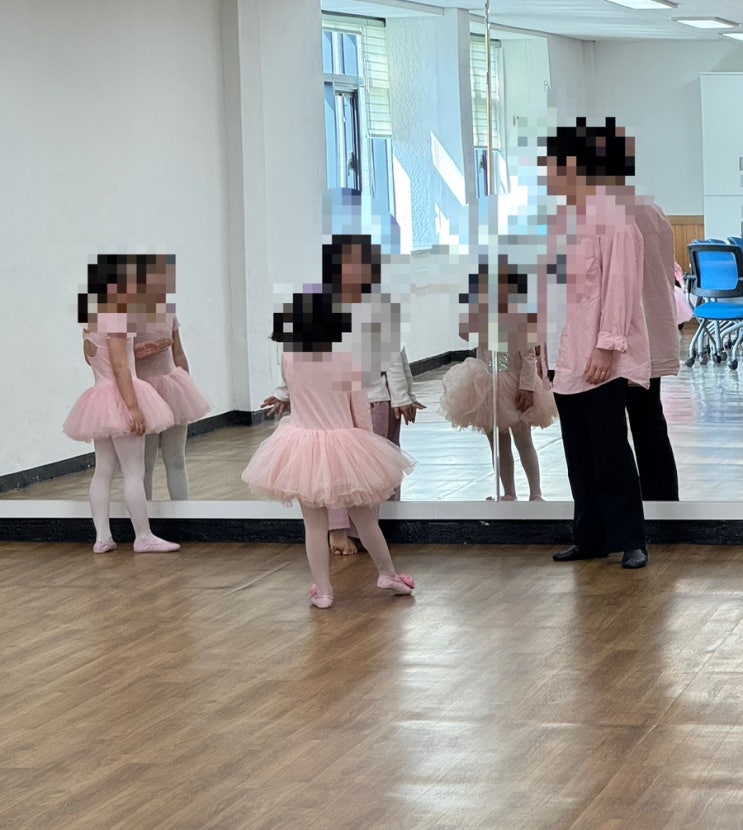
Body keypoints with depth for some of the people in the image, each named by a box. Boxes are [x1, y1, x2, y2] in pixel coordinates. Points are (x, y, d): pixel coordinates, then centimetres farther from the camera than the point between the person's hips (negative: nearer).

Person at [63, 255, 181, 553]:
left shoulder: (90, 322, 12)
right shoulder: (113, 317, -14)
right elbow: (119, 366, -20)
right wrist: (133, 407, -23)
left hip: (100, 398, 9)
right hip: (119, 397, -9)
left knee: (103, 471, 8)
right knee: (134, 472, -5)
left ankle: (102, 537, 6)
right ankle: (143, 537, -3)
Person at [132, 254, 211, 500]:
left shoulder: (169, 314, 7)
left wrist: (187, 389, 14)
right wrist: (144, 350, -28)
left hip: (172, 389, 6)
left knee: (176, 461, 9)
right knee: (145, 465, 2)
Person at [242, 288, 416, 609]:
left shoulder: (288, 360, -9)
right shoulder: (348, 362, -11)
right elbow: (361, 412, -4)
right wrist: (365, 446, 10)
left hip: (303, 448, 0)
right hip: (343, 446, 0)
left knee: (314, 523, 7)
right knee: (364, 517, 16)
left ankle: (322, 591, 9)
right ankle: (388, 574, 31)